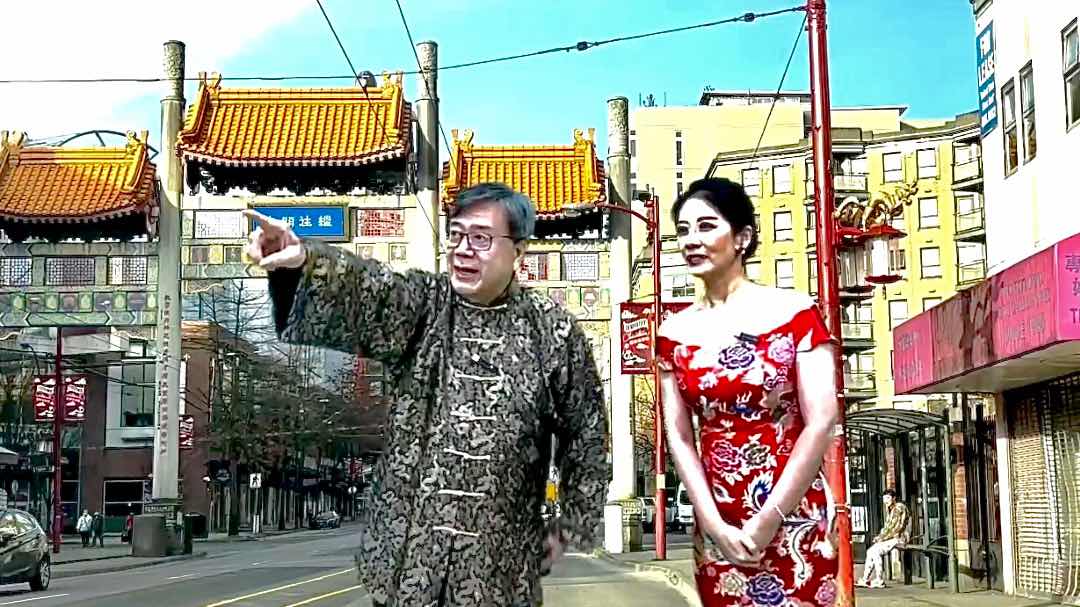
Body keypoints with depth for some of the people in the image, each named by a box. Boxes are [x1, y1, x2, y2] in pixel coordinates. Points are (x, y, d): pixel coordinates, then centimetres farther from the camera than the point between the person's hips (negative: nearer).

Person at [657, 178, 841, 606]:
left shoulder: (794, 313, -5)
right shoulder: (675, 333, 5)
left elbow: (822, 422, -10)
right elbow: (678, 436, 3)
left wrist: (768, 519, -12)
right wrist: (714, 524, -8)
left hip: (794, 516, -3)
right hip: (717, 525, 3)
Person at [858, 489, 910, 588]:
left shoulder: (900, 508, -11)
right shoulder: (889, 510, 17)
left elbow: (899, 527, -19)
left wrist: (884, 537, -18)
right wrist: (880, 536, 4)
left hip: (899, 538, -9)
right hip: (891, 538, 9)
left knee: (876, 551, -23)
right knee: (870, 551, -5)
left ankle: (879, 581, -21)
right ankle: (865, 579, -7)